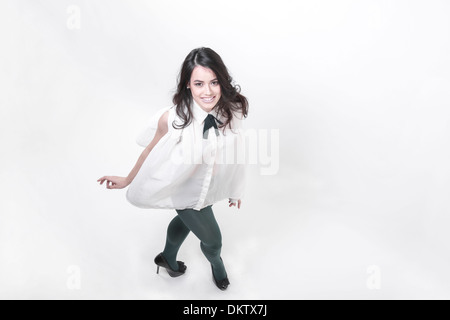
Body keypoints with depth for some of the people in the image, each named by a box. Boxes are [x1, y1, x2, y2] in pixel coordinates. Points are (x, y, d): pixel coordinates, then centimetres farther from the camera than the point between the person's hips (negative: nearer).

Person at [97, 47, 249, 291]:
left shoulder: (232, 109, -23)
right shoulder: (173, 119, -35)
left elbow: (235, 153, -6)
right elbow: (151, 150, -15)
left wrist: (235, 189, 7)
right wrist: (127, 180, 0)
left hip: (211, 185, 5)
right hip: (186, 189, -5)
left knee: (186, 220, 31)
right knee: (212, 239, 14)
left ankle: (167, 259, 66)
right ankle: (216, 263, 56)